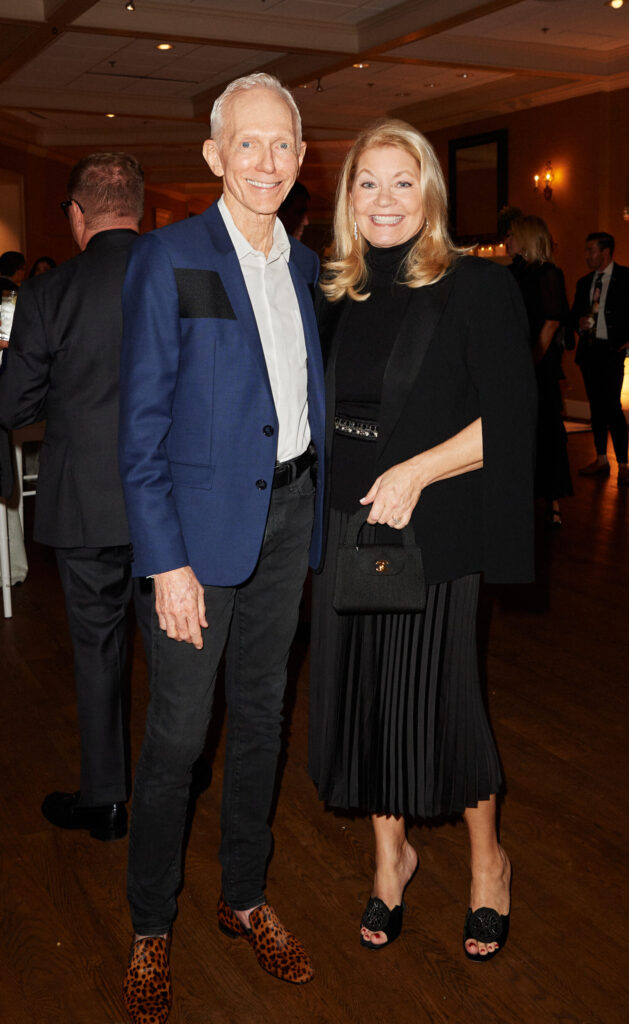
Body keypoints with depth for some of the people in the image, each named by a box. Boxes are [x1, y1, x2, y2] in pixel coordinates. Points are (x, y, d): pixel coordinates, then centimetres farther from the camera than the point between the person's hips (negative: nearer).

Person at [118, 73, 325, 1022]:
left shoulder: (304, 265, 9)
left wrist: (317, 516, 8)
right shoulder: (168, 257, -10)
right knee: (179, 732, 3)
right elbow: (142, 424, -12)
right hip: (203, 522, -6)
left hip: (288, 515, 6)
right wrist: (166, 561, -16)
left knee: (262, 715, 16)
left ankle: (245, 896, 35)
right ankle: (150, 928, 24)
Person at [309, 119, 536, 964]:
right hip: (345, 527, 5)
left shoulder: (475, 288, -6)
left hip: (434, 531, -5)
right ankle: (391, 853, 31)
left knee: (436, 692, 1)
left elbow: (511, 417, -11)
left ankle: (487, 859, 28)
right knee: (360, 688, 9)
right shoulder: (336, 299, 9)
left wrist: (417, 471, -21)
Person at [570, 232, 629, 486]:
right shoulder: (584, 282, 16)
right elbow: (573, 315, 20)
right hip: (588, 349, 6)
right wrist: (580, 323, -2)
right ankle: (601, 460, 20)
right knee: (596, 407, 11)